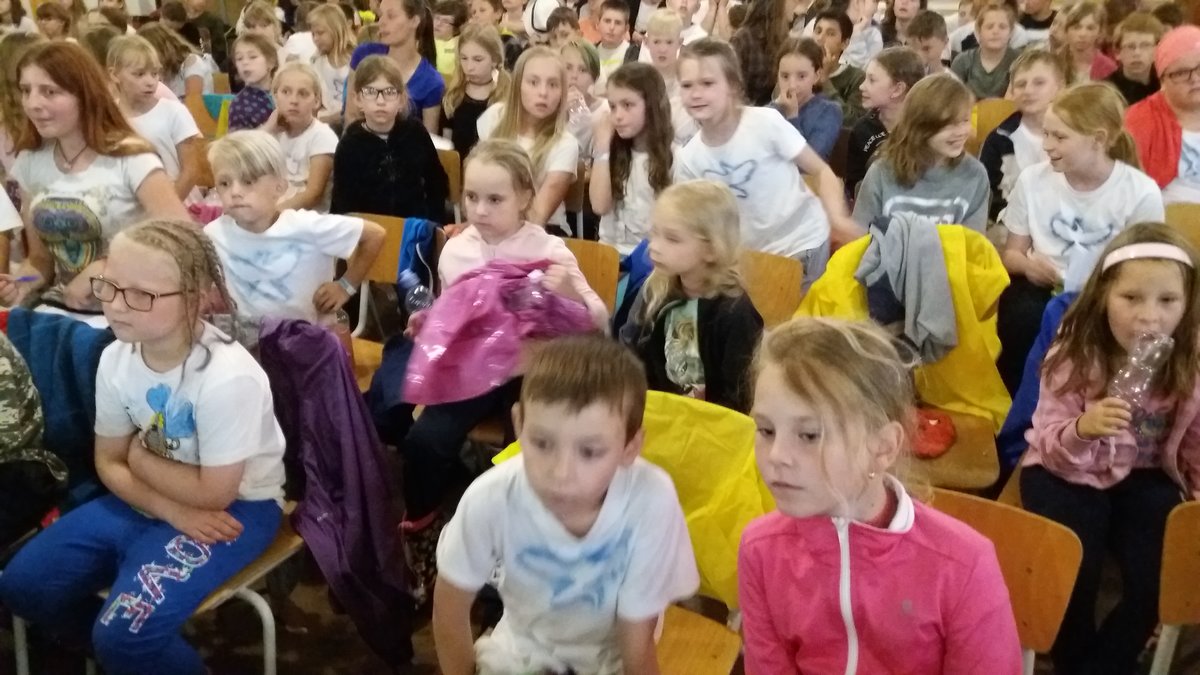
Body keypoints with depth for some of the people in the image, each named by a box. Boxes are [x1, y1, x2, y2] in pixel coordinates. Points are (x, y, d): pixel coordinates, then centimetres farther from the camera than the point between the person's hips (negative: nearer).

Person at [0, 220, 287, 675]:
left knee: (124, 632, -23)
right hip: (152, 499, 7)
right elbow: (109, 463, 1)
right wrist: (172, 511, -15)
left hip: (236, 505, -7)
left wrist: (141, 457, -9)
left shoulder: (228, 377, -30)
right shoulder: (116, 358, -9)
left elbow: (213, 492, -23)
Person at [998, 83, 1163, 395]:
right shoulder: (1032, 179, 0)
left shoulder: (1142, 193, -6)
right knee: (1025, 318, -33)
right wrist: (1026, 263, -15)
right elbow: (1011, 253, 10)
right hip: (1041, 291, 1)